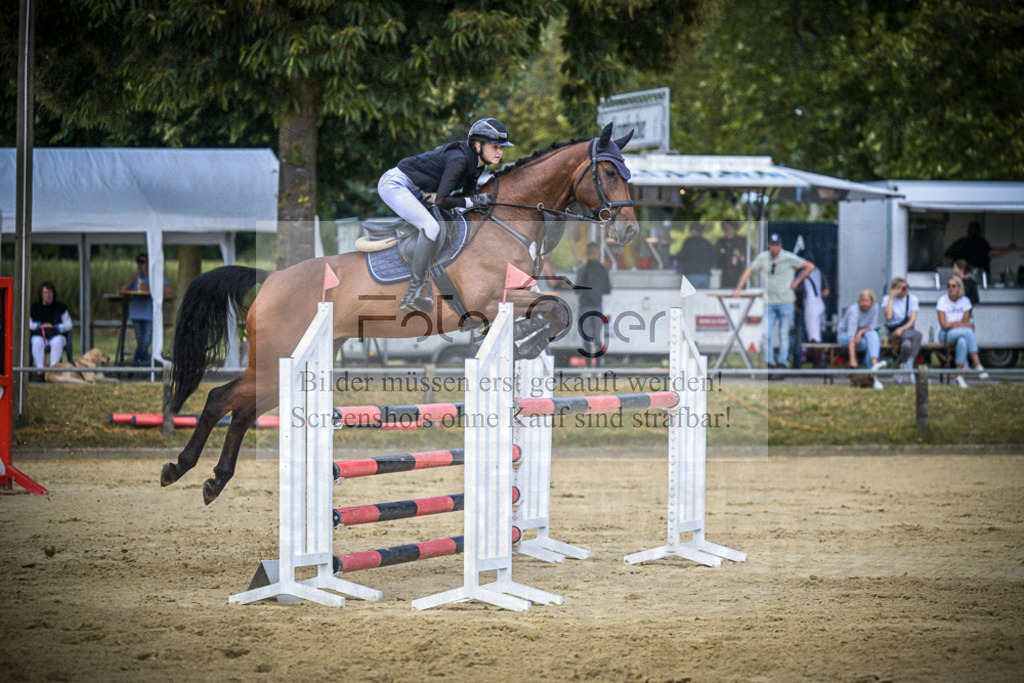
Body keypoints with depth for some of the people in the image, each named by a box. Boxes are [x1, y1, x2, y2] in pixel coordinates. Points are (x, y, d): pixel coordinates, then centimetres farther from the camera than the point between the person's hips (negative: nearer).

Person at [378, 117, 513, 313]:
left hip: (415, 191, 11)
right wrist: (473, 201, -18)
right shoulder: (459, 158, -27)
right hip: (394, 184, -11)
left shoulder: (476, 161, 1)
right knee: (431, 227, -23)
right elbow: (441, 200, -30)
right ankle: (414, 294, -20)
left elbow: (467, 194, 11)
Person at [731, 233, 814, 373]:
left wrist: (797, 281, -2)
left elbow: (810, 266, 2)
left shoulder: (789, 258, -4)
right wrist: (738, 289, 0)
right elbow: (749, 271, 8)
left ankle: (782, 362, 5)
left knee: (784, 334, 0)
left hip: (785, 302, -2)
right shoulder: (762, 258, 4)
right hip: (769, 302, 2)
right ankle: (769, 363, -3)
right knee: (766, 334, -7)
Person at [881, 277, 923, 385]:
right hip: (893, 333, -2)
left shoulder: (912, 299, 9)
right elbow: (888, 316, -15)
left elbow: (913, 320, -2)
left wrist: (902, 329, -20)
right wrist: (891, 297, -9)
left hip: (908, 329, 2)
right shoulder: (887, 299, 4)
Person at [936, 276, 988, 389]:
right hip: (945, 335, -3)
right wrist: (964, 325, -17)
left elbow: (965, 322, 0)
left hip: (961, 334, 3)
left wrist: (952, 324, -19)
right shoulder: (943, 301, -6)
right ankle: (978, 366, -40)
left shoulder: (965, 301, 6)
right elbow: (943, 325, -14)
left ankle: (959, 377, -38)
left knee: (962, 342, -36)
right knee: (968, 332, -34)